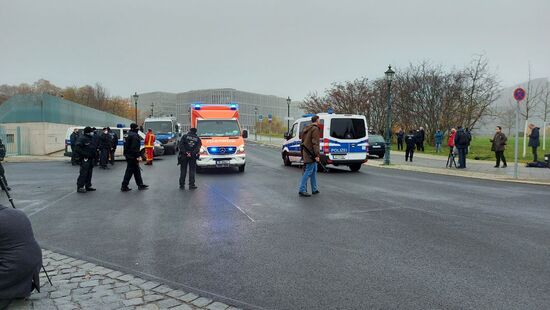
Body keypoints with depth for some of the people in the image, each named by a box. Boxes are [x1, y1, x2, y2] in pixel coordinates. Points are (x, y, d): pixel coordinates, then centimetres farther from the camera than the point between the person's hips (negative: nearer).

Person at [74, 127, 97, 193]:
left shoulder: (91, 138, 17)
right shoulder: (82, 138, -12)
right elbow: (78, 148, -19)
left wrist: (94, 155, 16)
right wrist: (84, 154, -22)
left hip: (91, 159, 9)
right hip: (85, 159, -9)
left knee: (89, 173, 14)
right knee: (83, 173, -9)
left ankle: (88, 186, 22)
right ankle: (80, 187, -4)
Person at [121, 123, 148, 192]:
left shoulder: (128, 134, 16)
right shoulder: (134, 135, -17)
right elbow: (135, 147, -24)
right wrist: (138, 156, -20)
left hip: (128, 155, 11)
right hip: (132, 156, -11)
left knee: (137, 171, 15)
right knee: (129, 171, -3)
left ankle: (140, 185, 22)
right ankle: (124, 186, 2)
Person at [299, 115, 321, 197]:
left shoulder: (307, 128, 18)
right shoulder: (315, 129, -12)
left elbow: (303, 141, 23)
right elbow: (315, 143, -19)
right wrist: (317, 155, -21)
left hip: (306, 153, 10)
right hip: (311, 154, -10)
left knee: (314, 171, 16)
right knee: (308, 171, -8)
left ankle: (314, 189, 21)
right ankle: (302, 190, -9)